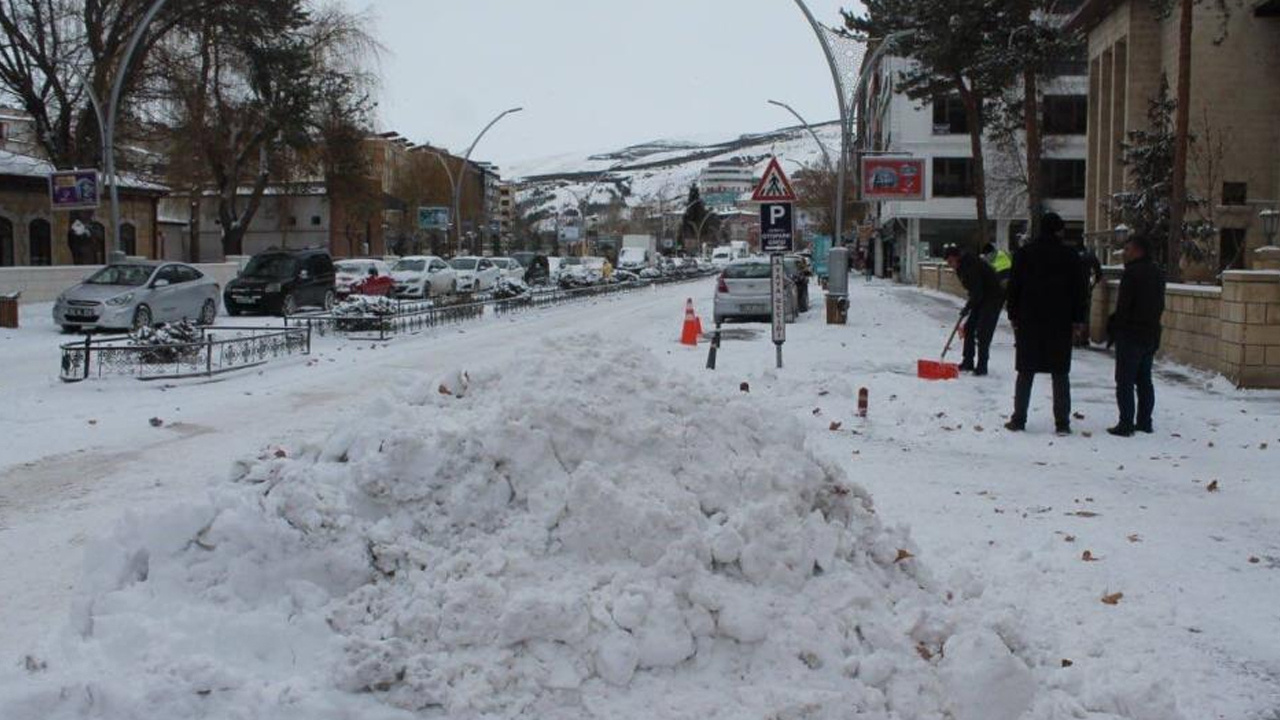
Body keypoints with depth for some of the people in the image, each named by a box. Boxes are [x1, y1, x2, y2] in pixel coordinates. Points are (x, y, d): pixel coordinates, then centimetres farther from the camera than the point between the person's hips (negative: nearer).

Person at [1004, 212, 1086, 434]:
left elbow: (1013, 287, 2)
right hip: (1061, 323, -1)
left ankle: (1018, 420, 5)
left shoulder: (1023, 254, 2)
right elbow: (1078, 291, 1)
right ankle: (1062, 423, 3)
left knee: (1026, 372, 6)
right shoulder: (1070, 256, -1)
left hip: (1029, 321, 1)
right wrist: (1077, 319, 7)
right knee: (1060, 374, 4)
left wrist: (1013, 316, 8)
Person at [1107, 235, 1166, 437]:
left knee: (1125, 380, -4)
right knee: (1144, 379, 14)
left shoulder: (1132, 273, -16)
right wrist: (1152, 325, 20)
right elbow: (1160, 306, 16)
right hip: (1151, 334, 8)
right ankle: (1145, 422, 17)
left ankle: (1126, 424, -6)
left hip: (1130, 335, -8)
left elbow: (1123, 305, -18)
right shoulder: (1157, 273, 12)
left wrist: (1112, 328, -7)